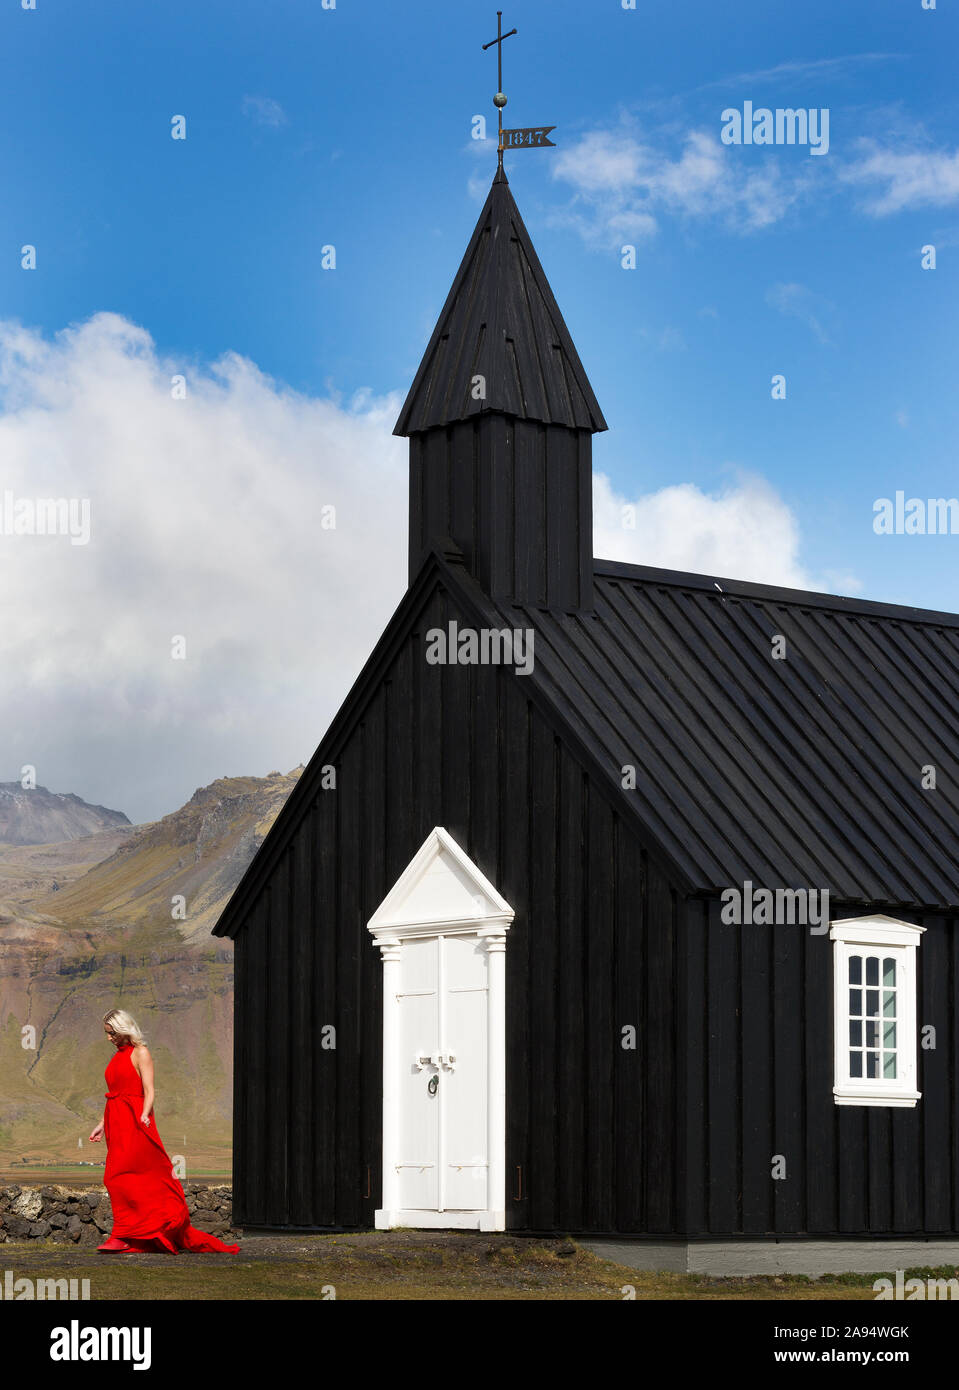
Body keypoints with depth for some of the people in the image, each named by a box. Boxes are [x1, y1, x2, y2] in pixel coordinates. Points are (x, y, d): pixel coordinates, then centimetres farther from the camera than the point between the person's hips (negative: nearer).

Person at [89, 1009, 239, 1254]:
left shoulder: (140, 1053, -4)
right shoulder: (117, 1056, 20)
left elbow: (149, 1091, -12)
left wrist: (144, 1116, -27)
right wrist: (102, 1125, 23)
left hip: (134, 1123, -8)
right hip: (117, 1123, 8)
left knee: (120, 1177, -16)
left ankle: (123, 1238, -16)